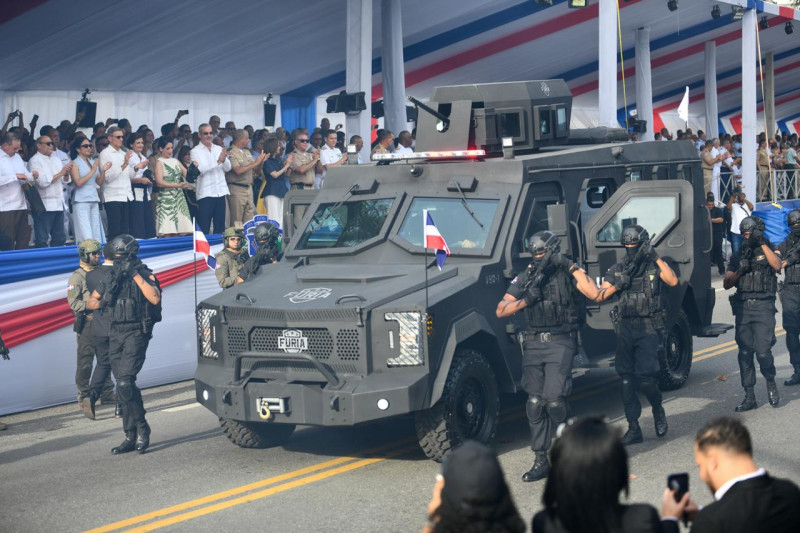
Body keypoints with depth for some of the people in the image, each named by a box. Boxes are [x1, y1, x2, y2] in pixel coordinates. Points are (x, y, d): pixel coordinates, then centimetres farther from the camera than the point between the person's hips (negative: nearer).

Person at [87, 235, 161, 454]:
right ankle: (131, 436, 12)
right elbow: (91, 302, 20)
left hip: (136, 334, -6)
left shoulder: (144, 274, -4)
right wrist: (103, 301, -3)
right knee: (124, 386, 7)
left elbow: (155, 299, -22)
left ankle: (142, 429, -7)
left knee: (125, 383, -19)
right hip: (115, 335, 6)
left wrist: (136, 275, -20)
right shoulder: (110, 277, 12)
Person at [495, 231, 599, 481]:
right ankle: (541, 460, 10)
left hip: (560, 342, -4)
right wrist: (526, 300, -10)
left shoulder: (569, 273, 0)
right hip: (533, 345, 4)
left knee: (554, 401, -14)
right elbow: (500, 311, 5)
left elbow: (594, 293, -19)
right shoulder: (525, 278, 8)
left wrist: (570, 266, -16)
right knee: (535, 404, 2)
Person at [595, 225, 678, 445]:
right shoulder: (617, 270, 11)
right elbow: (599, 296, 6)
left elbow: (673, 281, -17)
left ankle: (658, 410, 17)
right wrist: (617, 285, -10)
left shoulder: (654, 267, 2)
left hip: (648, 329, -4)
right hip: (625, 328, 4)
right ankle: (633, 428, 9)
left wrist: (656, 258, -18)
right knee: (627, 379, 3)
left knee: (645, 377, -13)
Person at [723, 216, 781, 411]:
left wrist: (763, 243, -14)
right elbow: (726, 284, 12)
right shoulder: (737, 256, 16)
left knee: (763, 351, -15)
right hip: (743, 307, 4)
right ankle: (749, 397, 8)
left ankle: (771, 382, 13)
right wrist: (739, 271, -5)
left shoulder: (769, 251, 9)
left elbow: (777, 265, -14)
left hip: (763, 307, -3)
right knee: (745, 353, 2)